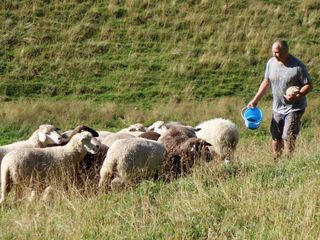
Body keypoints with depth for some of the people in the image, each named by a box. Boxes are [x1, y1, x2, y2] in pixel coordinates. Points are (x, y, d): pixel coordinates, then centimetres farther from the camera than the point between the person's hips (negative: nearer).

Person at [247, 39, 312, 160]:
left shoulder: (298, 66, -18)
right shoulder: (271, 63, -2)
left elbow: (308, 85, -12)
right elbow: (266, 82, 12)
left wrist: (297, 96, -28)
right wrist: (255, 100, 10)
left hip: (294, 108, -5)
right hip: (277, 108, 6)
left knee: (288, 137, -14)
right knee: (276, 137, 12)